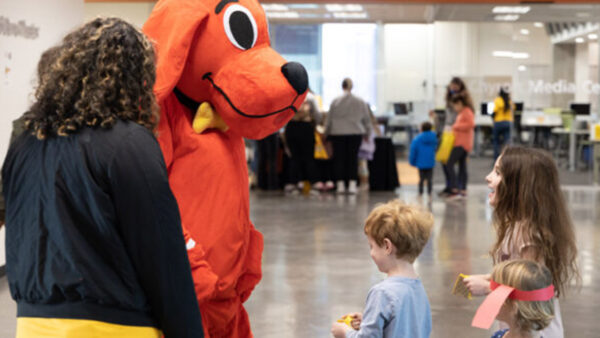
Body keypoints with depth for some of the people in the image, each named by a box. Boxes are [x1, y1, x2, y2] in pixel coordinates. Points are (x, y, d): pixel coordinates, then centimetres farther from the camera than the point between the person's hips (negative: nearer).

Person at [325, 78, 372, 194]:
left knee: (339, 159, 5)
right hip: (355, 133, 1)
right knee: (353, 158, 5)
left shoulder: (335, 102, -3)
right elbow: (367, 119, 8)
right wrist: (367, 133, 20)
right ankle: (352, 184, 0)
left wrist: (326, 133, 14)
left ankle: (340, 185, 5)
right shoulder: (360, 102, 2)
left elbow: (329, 120, 1)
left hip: (338, 133, -1)